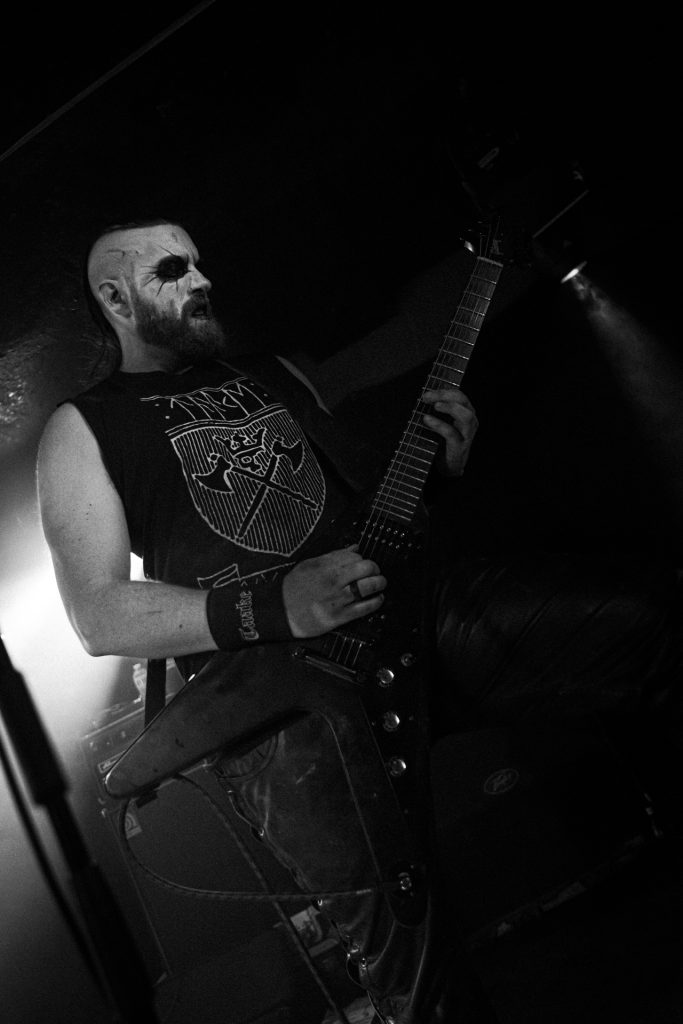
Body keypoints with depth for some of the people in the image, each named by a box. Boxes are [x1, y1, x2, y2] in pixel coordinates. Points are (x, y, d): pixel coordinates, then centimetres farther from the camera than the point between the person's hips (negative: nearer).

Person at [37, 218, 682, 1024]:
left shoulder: (274, 374, 25)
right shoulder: (84, 427, 10)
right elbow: (98, 616, -2)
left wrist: (441, 463, 7)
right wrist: (275, 609, -15)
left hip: (401, 598, 5)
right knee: (380, 890, -29)